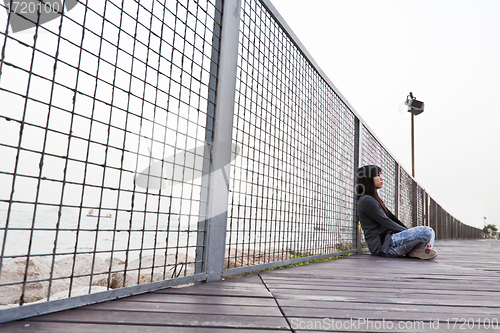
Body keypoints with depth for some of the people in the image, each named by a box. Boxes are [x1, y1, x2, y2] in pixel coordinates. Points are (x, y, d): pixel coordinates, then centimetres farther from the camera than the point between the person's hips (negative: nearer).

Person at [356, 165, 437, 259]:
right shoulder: (366, 201, -10)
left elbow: (392, 218, 18)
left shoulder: (374, 199, 23)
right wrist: (409, 232, -7)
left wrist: (408, 231, 7)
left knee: (430, 231, 13)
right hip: (381, 245, -11)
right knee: (426, 232, -23)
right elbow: (386, 223, -13)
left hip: (387, 238, 11)